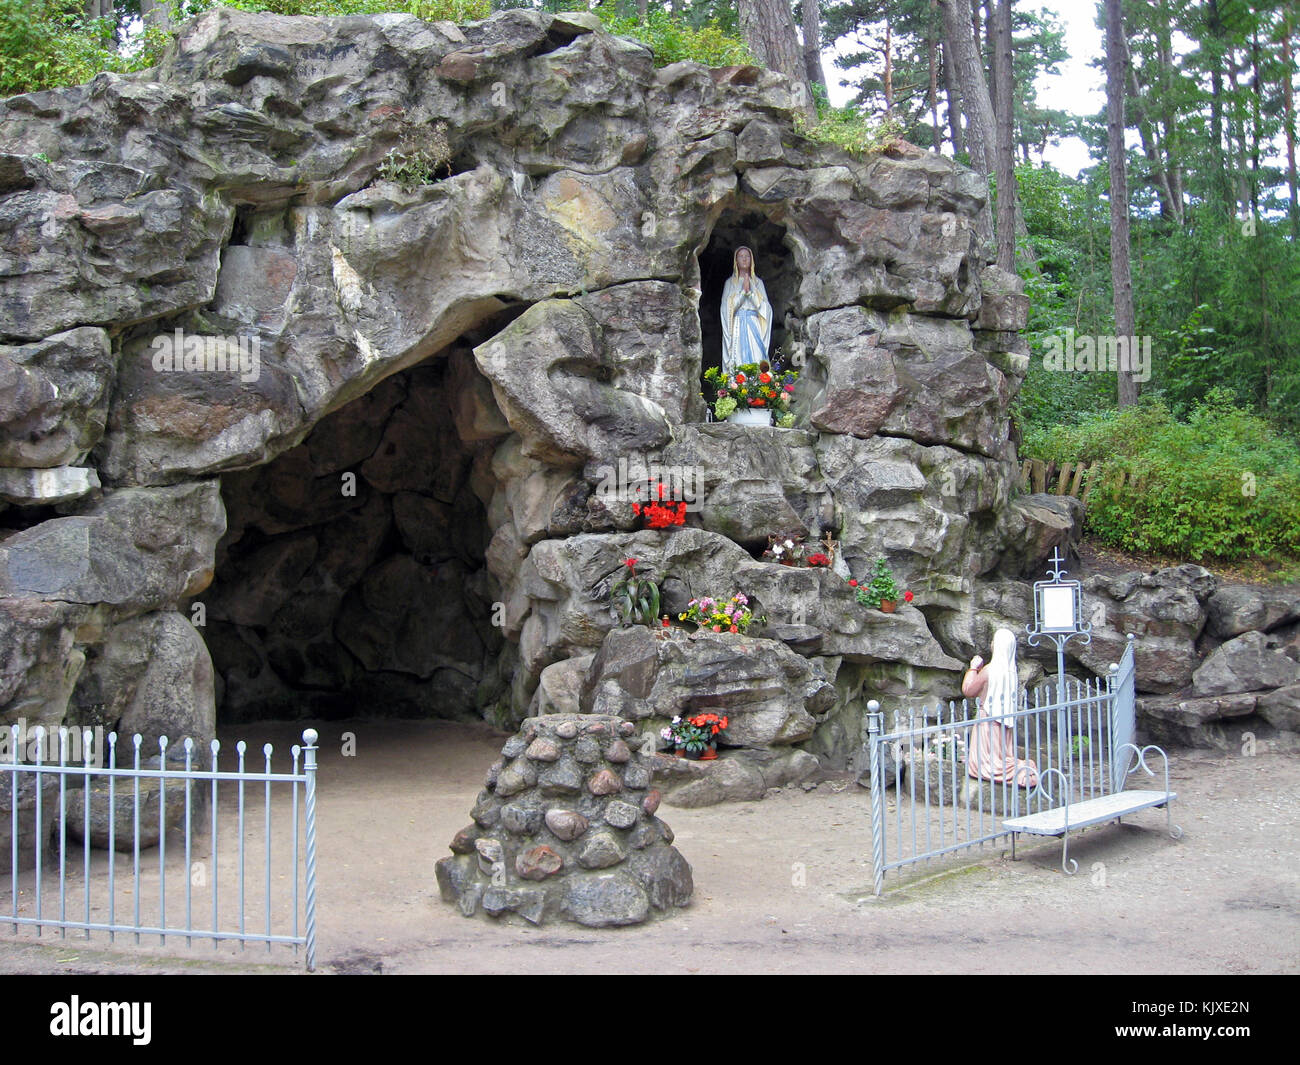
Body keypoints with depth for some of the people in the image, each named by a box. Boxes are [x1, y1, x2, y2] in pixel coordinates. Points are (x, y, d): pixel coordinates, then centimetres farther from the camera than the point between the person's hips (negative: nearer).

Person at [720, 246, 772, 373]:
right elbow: (728, 307, 2)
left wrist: (750, 290, -6)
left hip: (754, 327, 1)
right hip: (737, 327, -1)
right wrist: (743, 291, -6)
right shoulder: (730, 283, 14)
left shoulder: (758, 282, 16)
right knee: (738, 359, -13)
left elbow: (763, 306, 5)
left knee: (756, 360, -12)